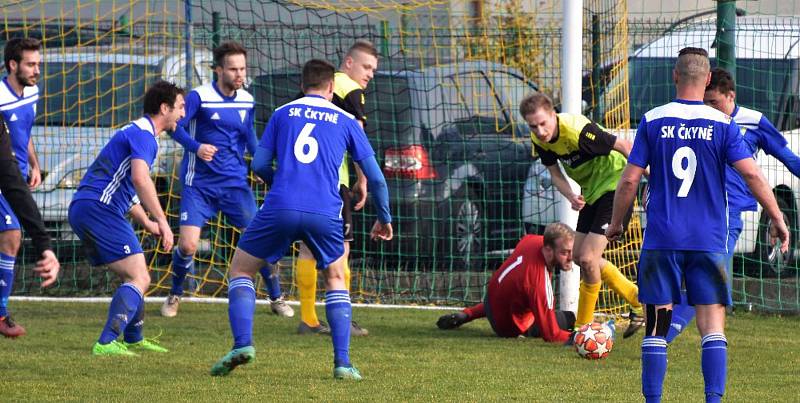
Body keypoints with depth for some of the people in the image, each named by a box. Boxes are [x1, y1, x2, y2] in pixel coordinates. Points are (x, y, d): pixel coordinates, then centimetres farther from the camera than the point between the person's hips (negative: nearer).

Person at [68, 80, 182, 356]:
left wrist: (147, 224, 33)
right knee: (139, 279, -13)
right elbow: (140, 179, -25)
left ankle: (133, 339, 33)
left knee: (133, 277, 22)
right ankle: (106, 343, -24)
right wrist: (162, 221, -25)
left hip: (81, 209, 10)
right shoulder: (143, 134, -9)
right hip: (99, 209, -10)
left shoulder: (136, 132, 25)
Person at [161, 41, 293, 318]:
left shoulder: (247, 101, 7)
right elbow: (177, 127, -15)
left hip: (235, 182, 4)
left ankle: (276, 299, 16)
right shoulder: (199, 97, -9)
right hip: (199, 184, -4)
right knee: (187, 245, -13)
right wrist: (196, 147, -33)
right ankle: (174, 296, 13)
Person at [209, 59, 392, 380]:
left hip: (279, 208, -1)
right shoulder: (346, 121, 16)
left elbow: (260, 164, 13)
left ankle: (242, 342, -7)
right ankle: (342, 362, 7)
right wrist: (384, 218, 29)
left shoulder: (283, 113, 17)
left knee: (241, 270, 17)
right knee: (336, 280, 23)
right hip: (325, 214, 1)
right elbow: (375, 177, 16)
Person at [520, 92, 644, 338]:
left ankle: (584, 327, 2)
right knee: (580, 255, 13)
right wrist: (572, 197, -15)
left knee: (588, 258, -14)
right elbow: (555, 172, 6)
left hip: (614, 186, -9)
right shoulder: (540, 140, -6)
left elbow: (623, 146, -22)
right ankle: (637, 300, 26)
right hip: (592, 193, 9)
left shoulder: (577, 130, -30)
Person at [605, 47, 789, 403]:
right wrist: (778, 220, 3)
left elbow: (629, 180, 1)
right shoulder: (722, 124, -2)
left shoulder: (652, 121, 0)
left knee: (656, 326, 6)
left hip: (661, 240, 0)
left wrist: (616, 224, 14)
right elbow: (752, 175, -6)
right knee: (713, 325, 0)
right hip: (708, 241, 0)